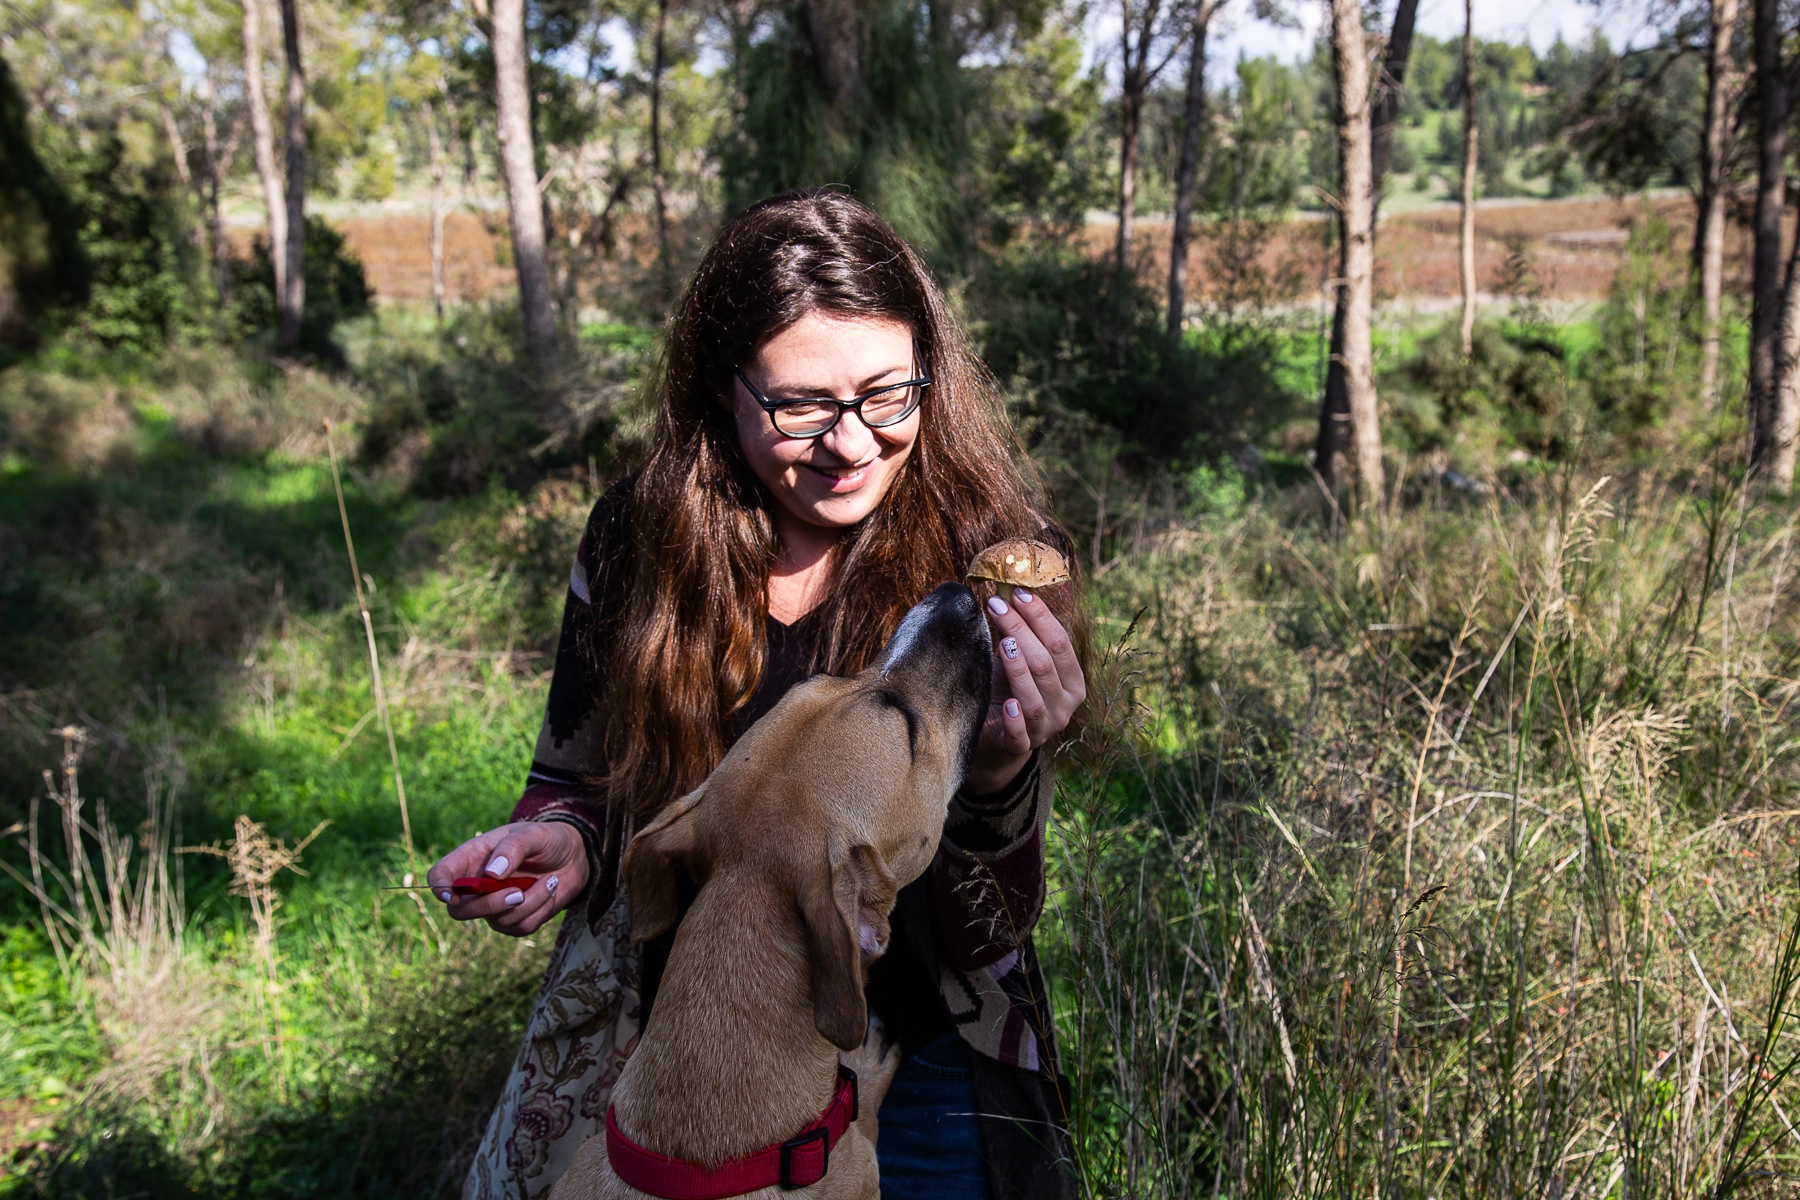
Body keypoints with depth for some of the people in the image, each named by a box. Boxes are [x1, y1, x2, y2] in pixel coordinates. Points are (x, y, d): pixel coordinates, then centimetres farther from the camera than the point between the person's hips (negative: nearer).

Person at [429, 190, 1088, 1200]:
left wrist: (1000, 774, -37)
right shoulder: (639, 541, -11)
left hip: (914, 1089, -2)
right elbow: (579, 777, 5)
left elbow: (990, 937, -17)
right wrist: (561, 844, -17)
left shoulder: (991, 567, -17)